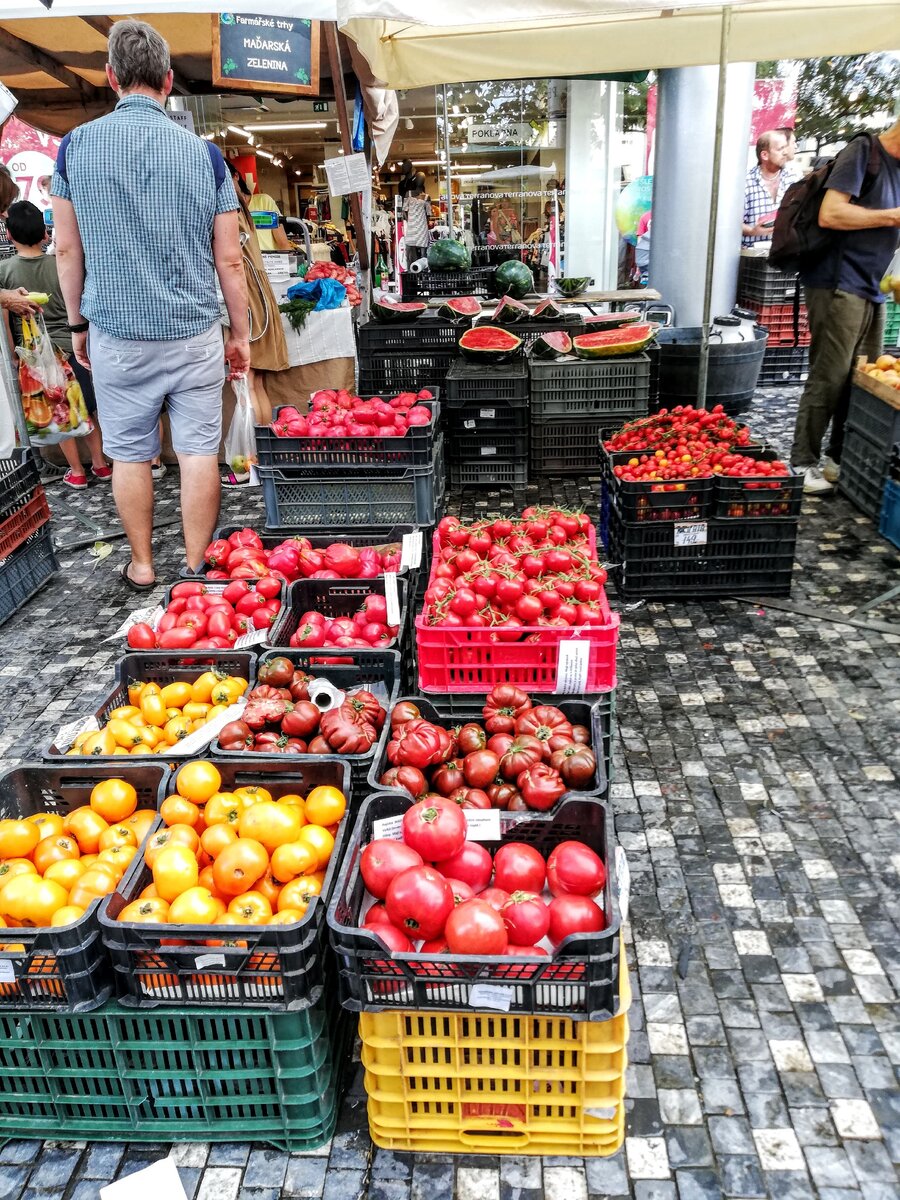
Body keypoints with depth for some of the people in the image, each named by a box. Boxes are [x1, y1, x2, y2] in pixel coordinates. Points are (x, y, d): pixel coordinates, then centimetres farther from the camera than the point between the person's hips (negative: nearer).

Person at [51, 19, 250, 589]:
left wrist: (78, 324, 16)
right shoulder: (203, 152, -1)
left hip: (116, 333, 1)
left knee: (129, 453, 12)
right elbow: (229, 260, -1)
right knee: (199, 451, 5)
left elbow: (68, 250, 5)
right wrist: (241, 334, 8)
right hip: (194, 333, -1)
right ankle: (196, 570, 12)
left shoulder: (76, 144, 1)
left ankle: (142, 566, 23)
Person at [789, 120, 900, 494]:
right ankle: (803, 465, 1)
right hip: (839, 286, -9)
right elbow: (830, 214, -18)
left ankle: (840, 459, 19)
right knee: (829, 379, -7)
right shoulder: (863, 152, -7)